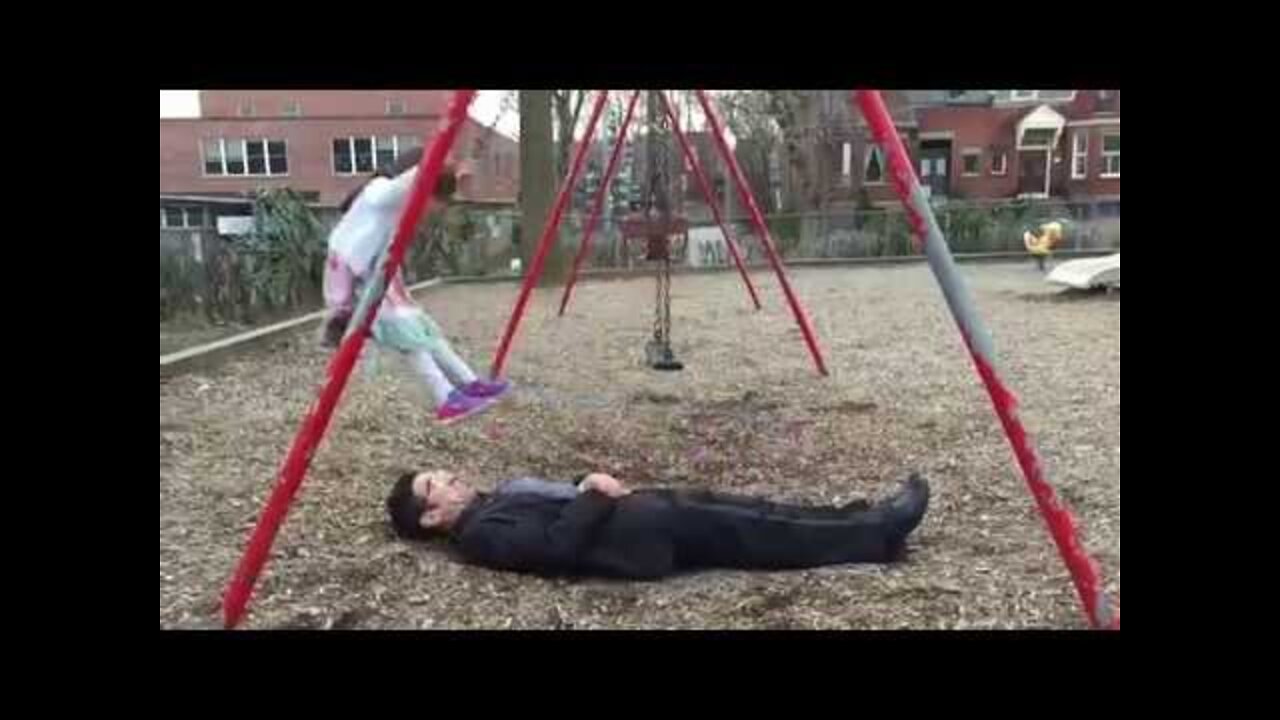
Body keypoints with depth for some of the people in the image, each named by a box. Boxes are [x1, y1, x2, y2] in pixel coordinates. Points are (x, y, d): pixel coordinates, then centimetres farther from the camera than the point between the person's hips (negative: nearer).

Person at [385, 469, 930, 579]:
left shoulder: (496, 499, 23)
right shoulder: (480, 534, -8)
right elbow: (556, 545, -22)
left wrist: (594, 485, 4)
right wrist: (593, 494, -12)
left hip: (637, 514, 9)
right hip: (641, 538, -9)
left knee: (748, 511, -1)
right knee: (747, 533, -12)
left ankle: (867, 519, 2)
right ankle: (877, 535, -5)